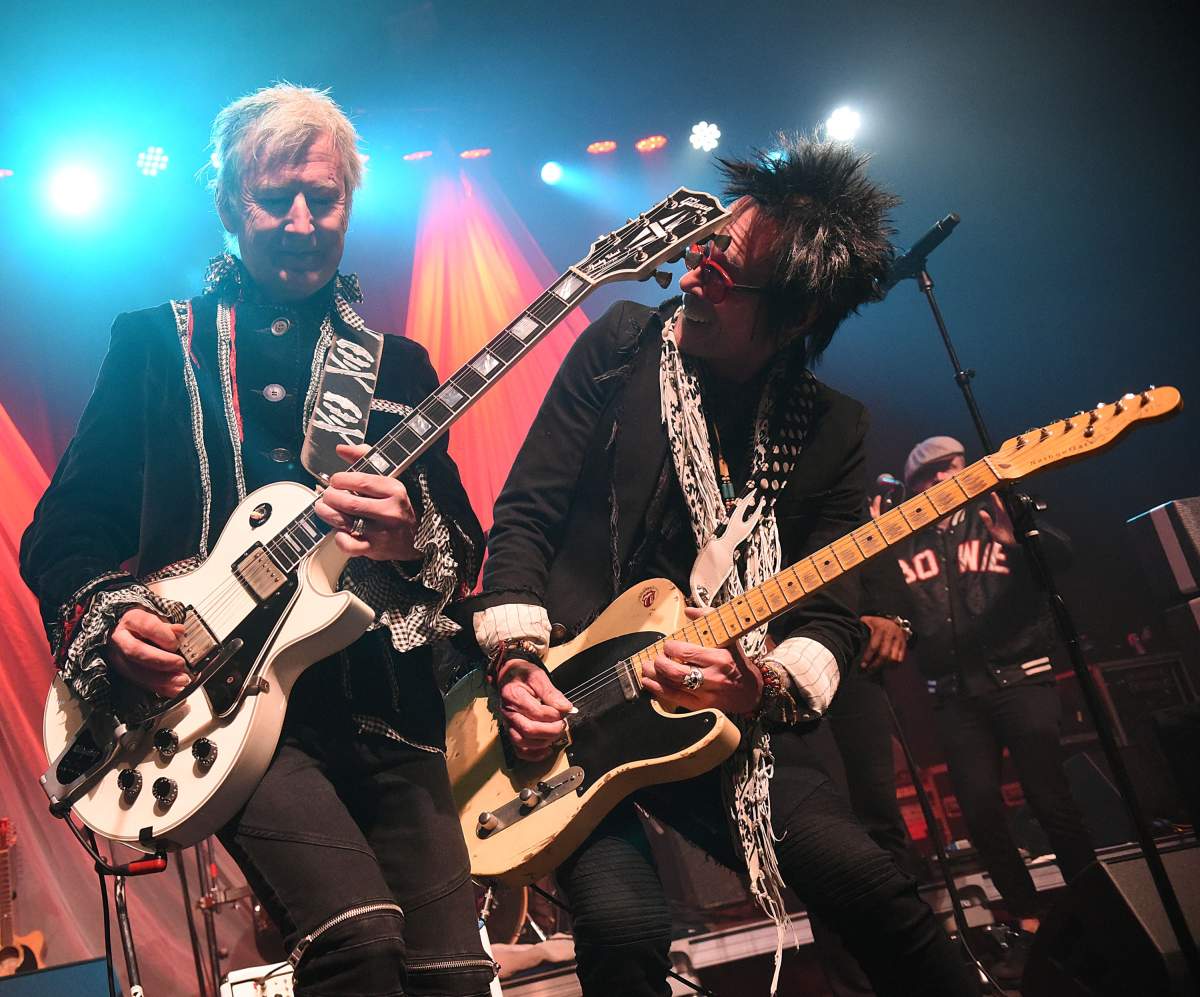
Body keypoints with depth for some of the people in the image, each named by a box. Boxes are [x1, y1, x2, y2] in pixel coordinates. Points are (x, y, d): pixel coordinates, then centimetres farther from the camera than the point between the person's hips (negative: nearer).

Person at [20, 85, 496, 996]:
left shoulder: (397, 366, 13)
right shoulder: (155, 343, 8)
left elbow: (468, 544, 10)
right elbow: (60, 534, 8)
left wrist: (414, 540, -13)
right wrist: (111, 618, -12)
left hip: (383, 706, 3)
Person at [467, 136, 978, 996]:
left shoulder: (830, 428, 1)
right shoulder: (622, 346, -2)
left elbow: (832, 616, -1)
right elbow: (526, 513, -2)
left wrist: (765, 688, -22)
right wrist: (517, 660, -13)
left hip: (723, 721, 2)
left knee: (879, 894, -12)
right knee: (625, 924, -23)